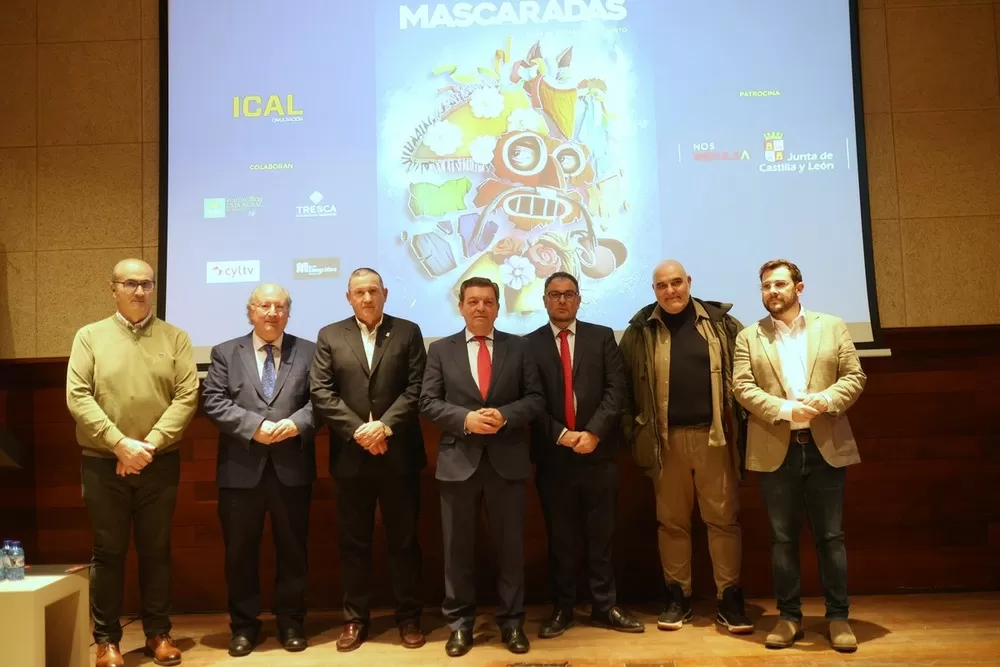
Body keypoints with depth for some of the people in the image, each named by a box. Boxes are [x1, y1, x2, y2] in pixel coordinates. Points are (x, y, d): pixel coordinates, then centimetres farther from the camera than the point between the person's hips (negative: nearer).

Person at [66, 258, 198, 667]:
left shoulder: (175, 338, 3)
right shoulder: (90, 336, 3)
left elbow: (187, 397, -4)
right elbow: (77, 397, -6)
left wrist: (149, 446, -13)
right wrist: (120, 444, -15)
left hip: (160, 464, 1)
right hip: (103, 464, 0)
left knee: (156, 550, 9)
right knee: (108, 552, 8)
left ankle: (158, 633, 22)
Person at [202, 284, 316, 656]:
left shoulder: (308, 352, 7)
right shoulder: (225, 353, 8)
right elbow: (213, 402, -3)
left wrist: (295, 423, -18)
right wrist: (254, 426, -16)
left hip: (291, 468, 0)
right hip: (242, 469, 0)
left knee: (293, 549, 9)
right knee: (240, 552, 9)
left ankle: (291, 622, 24)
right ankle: (244, 624, 24)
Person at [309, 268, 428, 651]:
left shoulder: (408, 332, 5)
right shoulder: (330, 336, 6)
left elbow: (416, 388, -3)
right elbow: (321, 393, -2)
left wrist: (385, 425, -15)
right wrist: (358, 430, -12)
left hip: (398, 454, 0)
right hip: (351, 456, 1)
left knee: (404, 539, 8)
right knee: (353, 541, 9)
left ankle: (409, 617, 20)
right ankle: (356, 619, 22)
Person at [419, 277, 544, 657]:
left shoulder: (518, 348, 7)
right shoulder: (441, 350, 6)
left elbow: (535, 399, 3)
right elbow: (428, 403, 0)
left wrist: (505, 415, -15)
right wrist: (465, 418, -15)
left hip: (507, 460, 0)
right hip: (458, 461, 0)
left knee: (511, 544, 8)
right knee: (458, 547, 8)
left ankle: (512, 622, 22)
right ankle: (459, 624, 22)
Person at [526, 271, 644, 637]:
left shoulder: (602, 337, 6)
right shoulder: (529, 344, 4)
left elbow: (616, 390, -2)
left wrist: (593, 432, -12)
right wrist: (561, 435, -12)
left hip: (598, 452, 1)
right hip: (553, 455, 0)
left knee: (601, 535, 9)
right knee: (559, 538, 9)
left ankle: (605, 606, 21)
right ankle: (562, 608, 21)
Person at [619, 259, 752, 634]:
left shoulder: (720, 322, 3)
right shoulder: (641, 331, 3)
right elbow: (626, 386, 6)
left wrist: (740, 425, 1)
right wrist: (634, 434, 1)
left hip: (714, 435, 0)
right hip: (666, 439, 1)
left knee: (723, 517, 4)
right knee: (672, 520, 9)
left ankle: (729, 598, 15)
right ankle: (677, 596, 20)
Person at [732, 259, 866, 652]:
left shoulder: (832, 326, 8)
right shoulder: (749, 337, 6)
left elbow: (854, 377, 2)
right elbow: (743, 387, -4)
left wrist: (826, 400, -17)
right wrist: (785, 409, -18)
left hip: (826, 447, 0)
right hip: (775, 450, 0)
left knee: (831, 536, 6)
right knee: (782, 538, 7)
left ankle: (838, 616, 17)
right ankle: (789, 616, 18)